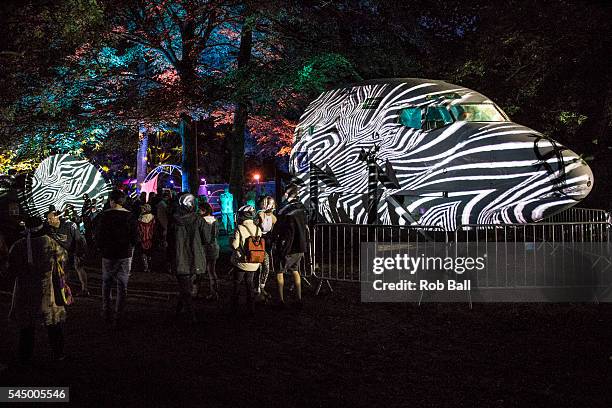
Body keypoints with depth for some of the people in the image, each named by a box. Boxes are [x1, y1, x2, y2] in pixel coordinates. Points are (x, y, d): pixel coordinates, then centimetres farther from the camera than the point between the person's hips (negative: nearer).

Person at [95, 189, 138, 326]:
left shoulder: (104, 215, -9)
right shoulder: (129, 216, -6)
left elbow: (98, 236, -5)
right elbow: (134, 237, -1)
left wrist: (102, 248, 12)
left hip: (108, 254, 0)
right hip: (125, 255, 1)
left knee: (106, 284, 18)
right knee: (122, 286, 6)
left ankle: (106, 312, 19)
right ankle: (118, 317, 6)